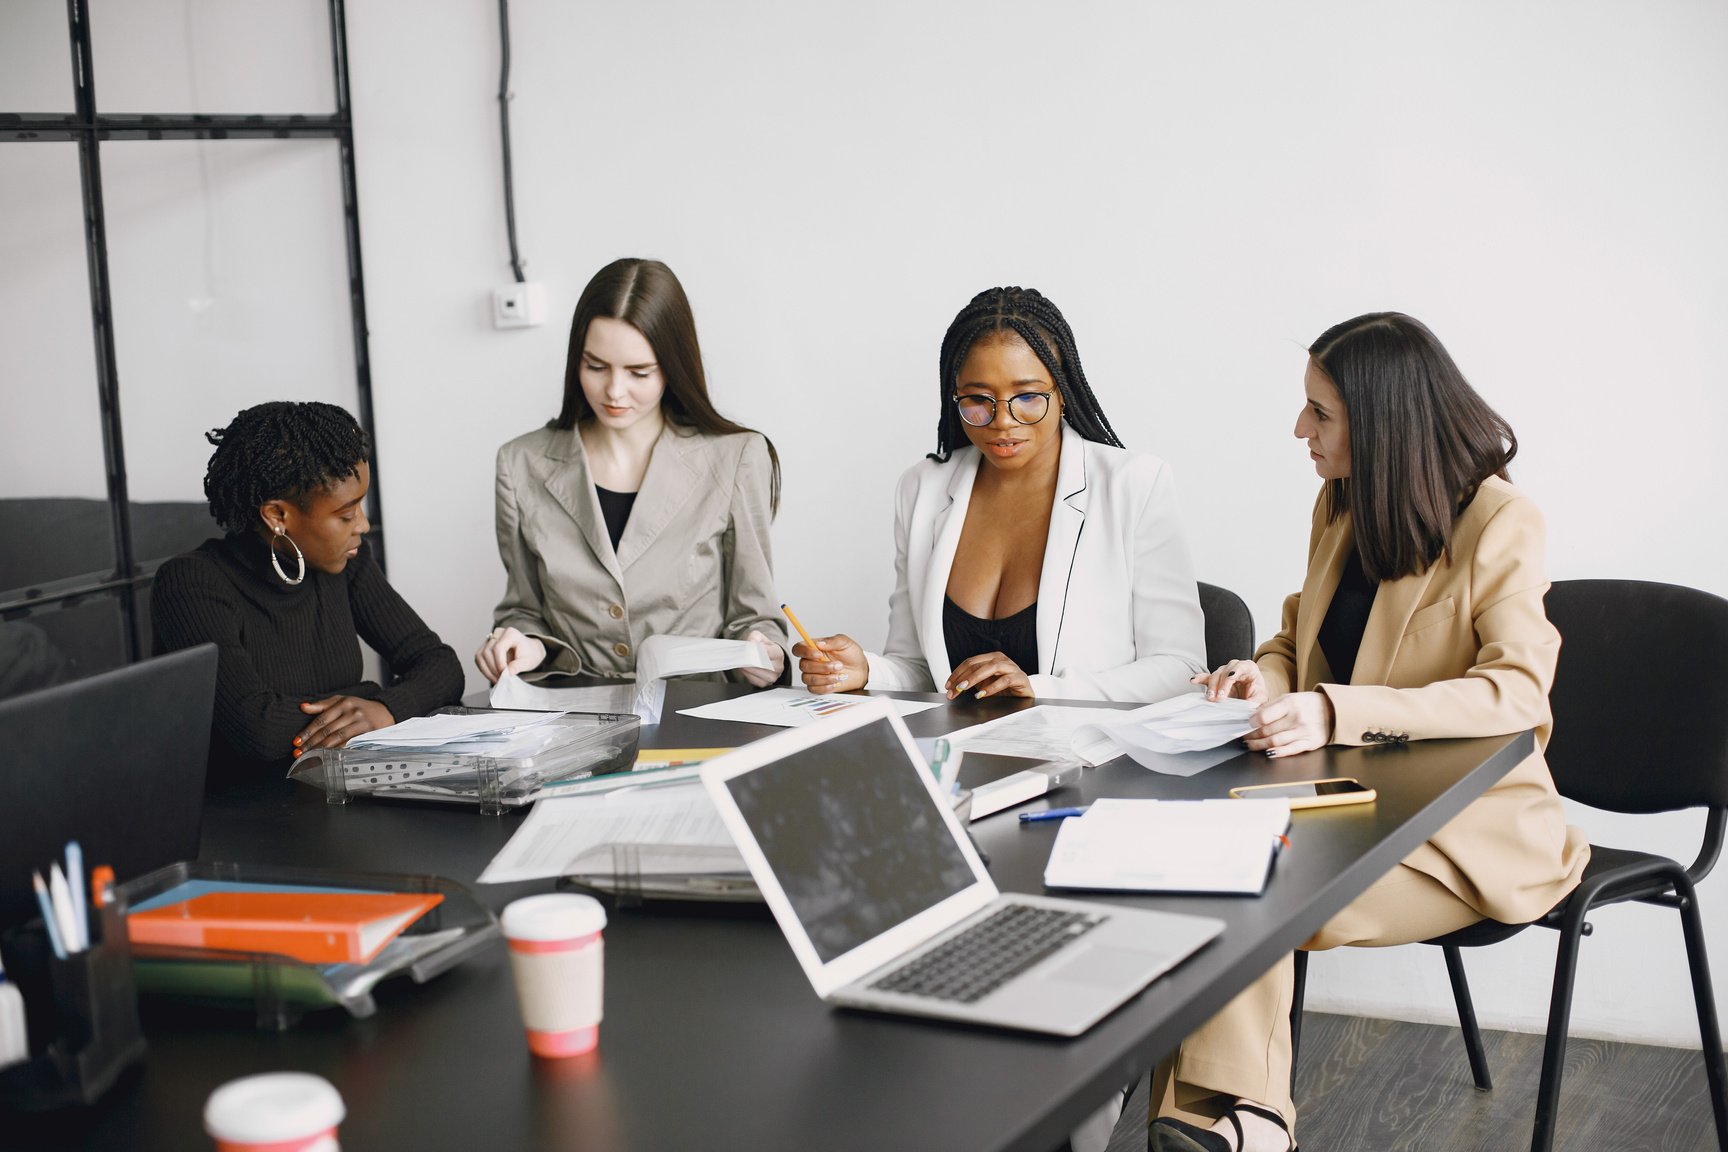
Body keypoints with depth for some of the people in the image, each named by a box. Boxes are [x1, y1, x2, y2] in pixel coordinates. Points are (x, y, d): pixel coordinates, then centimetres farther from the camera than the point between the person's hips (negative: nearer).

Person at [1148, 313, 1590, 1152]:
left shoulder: (1500, 525, -12)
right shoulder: (1341, 504, 11)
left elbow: (1515, 689, -24)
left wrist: (1334, 714, -36)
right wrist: (1268, 677, -6)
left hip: (1466, 829, -6)